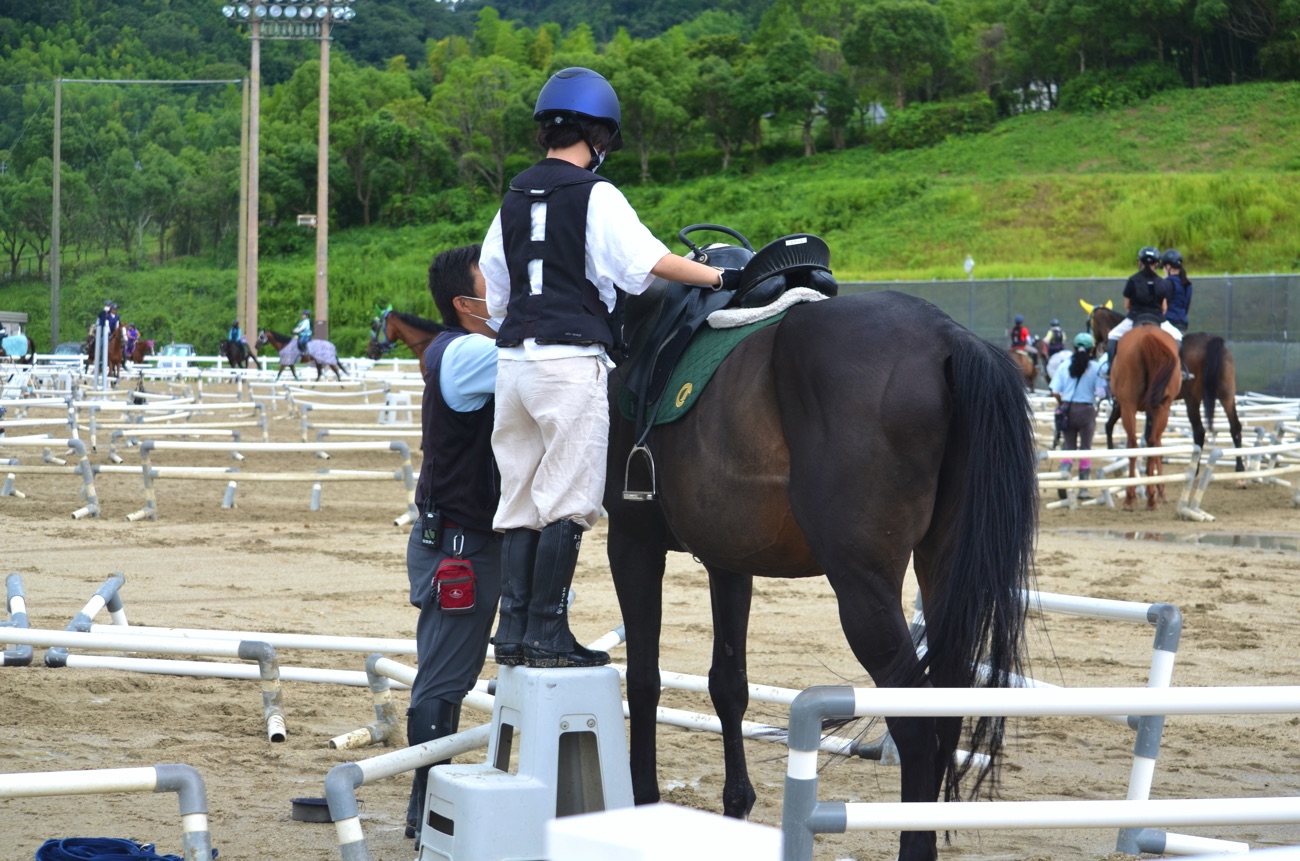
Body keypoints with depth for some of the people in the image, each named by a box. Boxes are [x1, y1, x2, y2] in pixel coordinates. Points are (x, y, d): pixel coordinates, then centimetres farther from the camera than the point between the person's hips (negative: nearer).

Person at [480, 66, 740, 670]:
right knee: (566, 504, -3)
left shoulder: (514, 201, 15)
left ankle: (513, 631, 9)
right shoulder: (596, 196, -5)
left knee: (519, 502, 11)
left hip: (514, 359, 7)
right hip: (573, 360, -7)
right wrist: (722, 277, -11)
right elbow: (651, 262, -14)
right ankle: (547, 635, -4)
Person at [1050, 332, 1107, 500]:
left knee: (1069, 447, 12)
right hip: (1087, 409, -2)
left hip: (1068, 409, 2)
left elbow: (1055, 392, -4)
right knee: (1086, 448, 7)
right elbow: (1101, 392, -12)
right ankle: (1084, 488, 8)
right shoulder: (1095, 368, -7)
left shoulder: (1064, 366, -1)